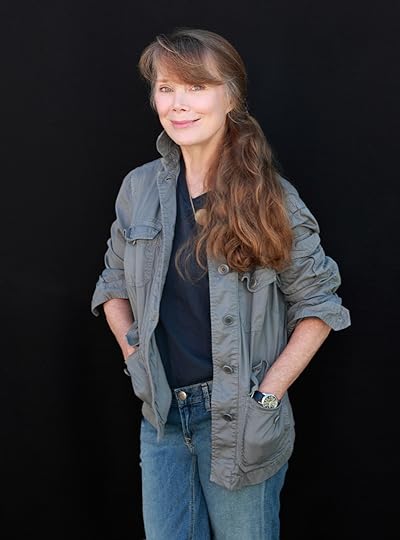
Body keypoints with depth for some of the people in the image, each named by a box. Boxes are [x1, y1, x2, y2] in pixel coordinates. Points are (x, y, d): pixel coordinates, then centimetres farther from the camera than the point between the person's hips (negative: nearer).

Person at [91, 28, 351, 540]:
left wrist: (268, 393, -10)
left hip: (239, 421, -3)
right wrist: (131, 351, 0)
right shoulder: (140, 189, 0)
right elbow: (114, 285, 14)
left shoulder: (270, 196, -10)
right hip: (161, 416, 3)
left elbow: (317, 306, -4)